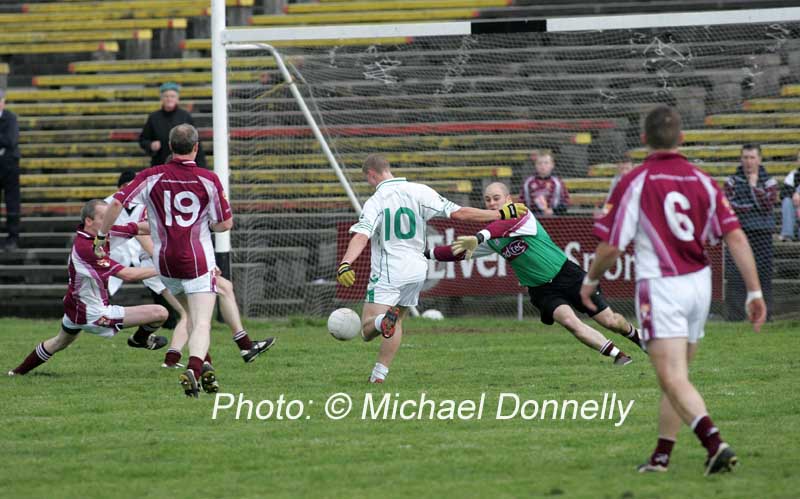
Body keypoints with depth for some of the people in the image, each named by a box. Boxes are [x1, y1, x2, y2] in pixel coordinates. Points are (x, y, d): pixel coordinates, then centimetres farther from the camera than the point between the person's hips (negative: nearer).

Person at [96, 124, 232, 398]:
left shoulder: (152, 176, -3)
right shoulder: (208, 180, -6)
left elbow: (118, 201, -11)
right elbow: (225, 223, 0)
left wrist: (101, 235, 1)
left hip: (165, 262, 3)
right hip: (198, 262, -3)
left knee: (192, 316, 25)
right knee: (202, 324, -9)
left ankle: (203, 365, 19)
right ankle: (195, 367, -33)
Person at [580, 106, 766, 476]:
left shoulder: (633, 184, -7)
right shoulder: (702, 181, 5)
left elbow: (610, 248, -7)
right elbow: (736, 238, -1)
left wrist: (590, 281, 12)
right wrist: (755, 292, 2)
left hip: (660, 288, -6)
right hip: (699, 284, 6)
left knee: (673, 379, -12)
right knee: (675, 377, 17)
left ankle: (715, 444, -29)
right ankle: (662, 455, 23)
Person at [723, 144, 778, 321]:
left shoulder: (769, 181, 8)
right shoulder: (732, 181, 8)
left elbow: (767, 206, -7)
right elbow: (729, 206, -6)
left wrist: (754, 185, -8)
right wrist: (756, 207, -9)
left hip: (762, 235, 0)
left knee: (763, 277, -1)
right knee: (734, 278, -6)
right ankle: (735, 317, -3)